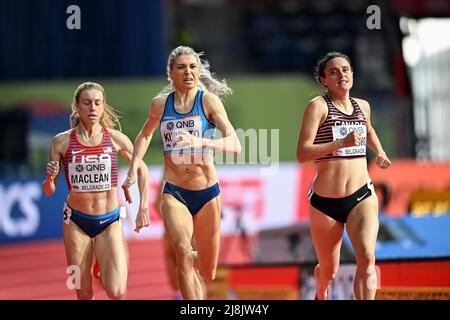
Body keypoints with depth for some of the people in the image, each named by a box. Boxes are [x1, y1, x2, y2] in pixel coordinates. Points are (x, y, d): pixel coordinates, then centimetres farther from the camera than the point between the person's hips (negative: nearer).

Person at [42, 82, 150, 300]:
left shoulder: (115, 139, -5)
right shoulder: (62, 142, -5)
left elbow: (141, 168, 12)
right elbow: (48, 192, 1)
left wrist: (143, 208, 6)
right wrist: (49, 178, -21)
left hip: (109, 221, 0)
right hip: (76, 220, 0)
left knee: (116, 292, -12)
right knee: (83, 294, 2)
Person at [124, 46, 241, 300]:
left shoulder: (208, 100, -6)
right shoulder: (160, 104, 3)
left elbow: (235, 145, -17)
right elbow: (145, 135, 26)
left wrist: (200, 142, -32)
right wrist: (133, 167, 14)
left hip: (207, 193, 0)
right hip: (174, 193, 1)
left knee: (207, 274, 10)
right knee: (183, 251, -28)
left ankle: (191, 260, 46)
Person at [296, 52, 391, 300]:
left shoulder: (362, 106, 10)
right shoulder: (318, 106, -7)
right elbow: (302, 154, -17)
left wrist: (380, 153, 19)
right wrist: (341, 143, -26)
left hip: (362, 196, 3)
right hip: (325, 202, -3)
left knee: (366, 258, -23)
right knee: (328, 271, 13)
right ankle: (321, 294, 49)